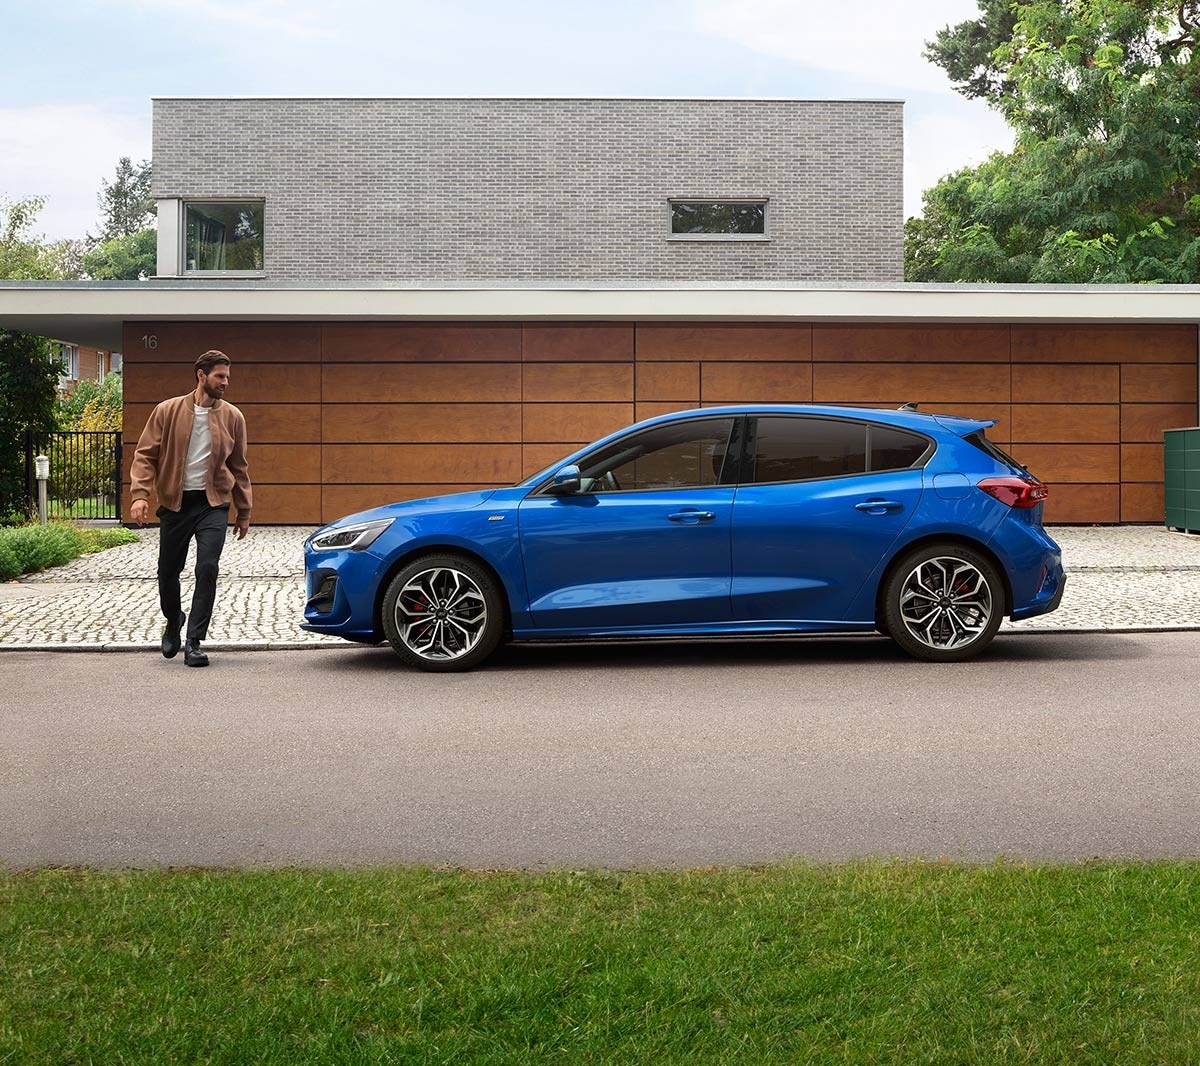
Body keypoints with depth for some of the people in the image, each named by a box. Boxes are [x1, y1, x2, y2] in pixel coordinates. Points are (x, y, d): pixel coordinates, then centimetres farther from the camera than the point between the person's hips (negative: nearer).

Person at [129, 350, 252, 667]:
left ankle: (194, 643, -4)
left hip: (213, 504, 0)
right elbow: (145, 454, -1)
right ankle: (173, 622, 39)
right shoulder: (168, 411, -1)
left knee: (207, 569, -13)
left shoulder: (232, 417, 4)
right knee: (168, 571, 9)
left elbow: (239, 467, 12)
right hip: (175, 503, 0)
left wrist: (243, 512, 13)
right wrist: (139, 494, -15)